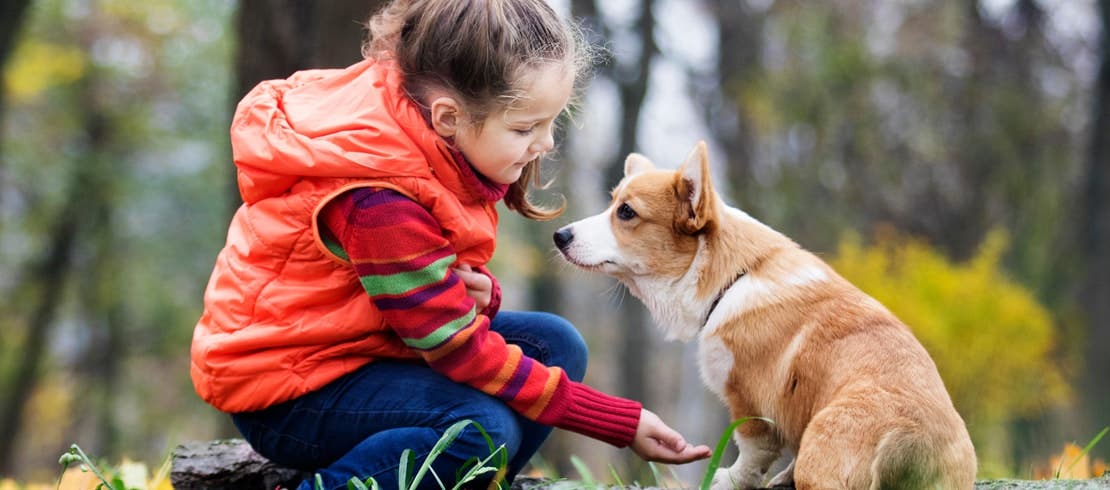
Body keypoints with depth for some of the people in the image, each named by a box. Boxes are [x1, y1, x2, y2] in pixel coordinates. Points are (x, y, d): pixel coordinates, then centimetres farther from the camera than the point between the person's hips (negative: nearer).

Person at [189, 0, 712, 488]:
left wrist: (476, 293, -18)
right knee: (483, 426, -31)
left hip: (367, 343, 9)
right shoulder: (380, 201, -30)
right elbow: (461, 353, -25)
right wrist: (623, 424, -23)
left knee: (555, 343, -4)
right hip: (282, 389, -9)